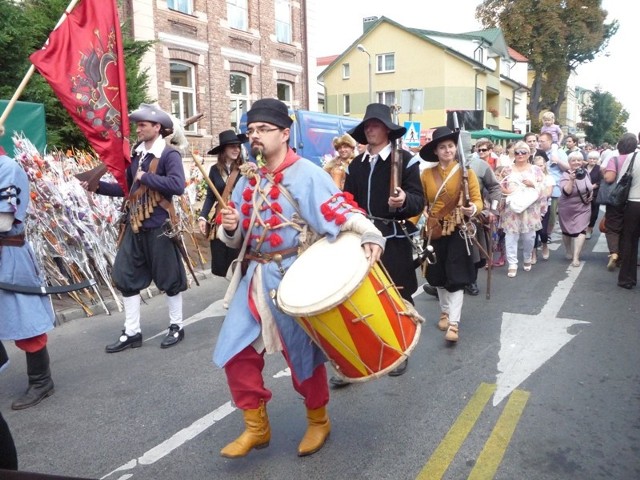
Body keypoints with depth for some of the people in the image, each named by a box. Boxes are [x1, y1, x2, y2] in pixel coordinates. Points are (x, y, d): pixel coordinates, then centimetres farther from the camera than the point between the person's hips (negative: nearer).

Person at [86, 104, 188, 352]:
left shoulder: (169, 154, -11)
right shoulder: (137, 155, 11)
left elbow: (177, 185, -27)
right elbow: (126, 188, 15)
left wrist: (146, 177, -19)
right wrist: (98, 186, 4)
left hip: (158, 227, -7)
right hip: (134, 226, 8)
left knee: (168, 278, 5)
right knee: (126, 277, 9)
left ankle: (176, 327, 23)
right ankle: (132, 332, 21)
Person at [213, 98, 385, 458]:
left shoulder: (306, 174, -11)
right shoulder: (248, 181, 10)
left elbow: (341, 210, -23)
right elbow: (236, 238, 15)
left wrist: (370, 237, -40)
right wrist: (229, 227, -8)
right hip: (255, 276, 7)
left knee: (302, 353, 7)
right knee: (236, 352, 6)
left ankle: (318, 422, 32)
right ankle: (257, 427, 25)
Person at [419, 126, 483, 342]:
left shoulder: (466, 172, -3)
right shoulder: (426, 174, 1)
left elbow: (478, 200, -6)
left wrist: (473, 209, -27)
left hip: (458, 231, -3)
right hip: (434, 231, 3)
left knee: (455, 277, -5)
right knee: (439, 276, 14)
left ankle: (454, 323, -2)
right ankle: (445, 311, 34)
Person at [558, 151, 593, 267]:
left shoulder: (585, 172, 2)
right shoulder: (566, 175, -16)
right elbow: (566, 192, -30)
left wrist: (591, 194, 2)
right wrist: (571, 180, -40)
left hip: (583, 207, 3)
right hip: (568, 208, -3)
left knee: (581, 230, -11)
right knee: (567, 231, 11)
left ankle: (576, 257, -11)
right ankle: (568, 252, 35)